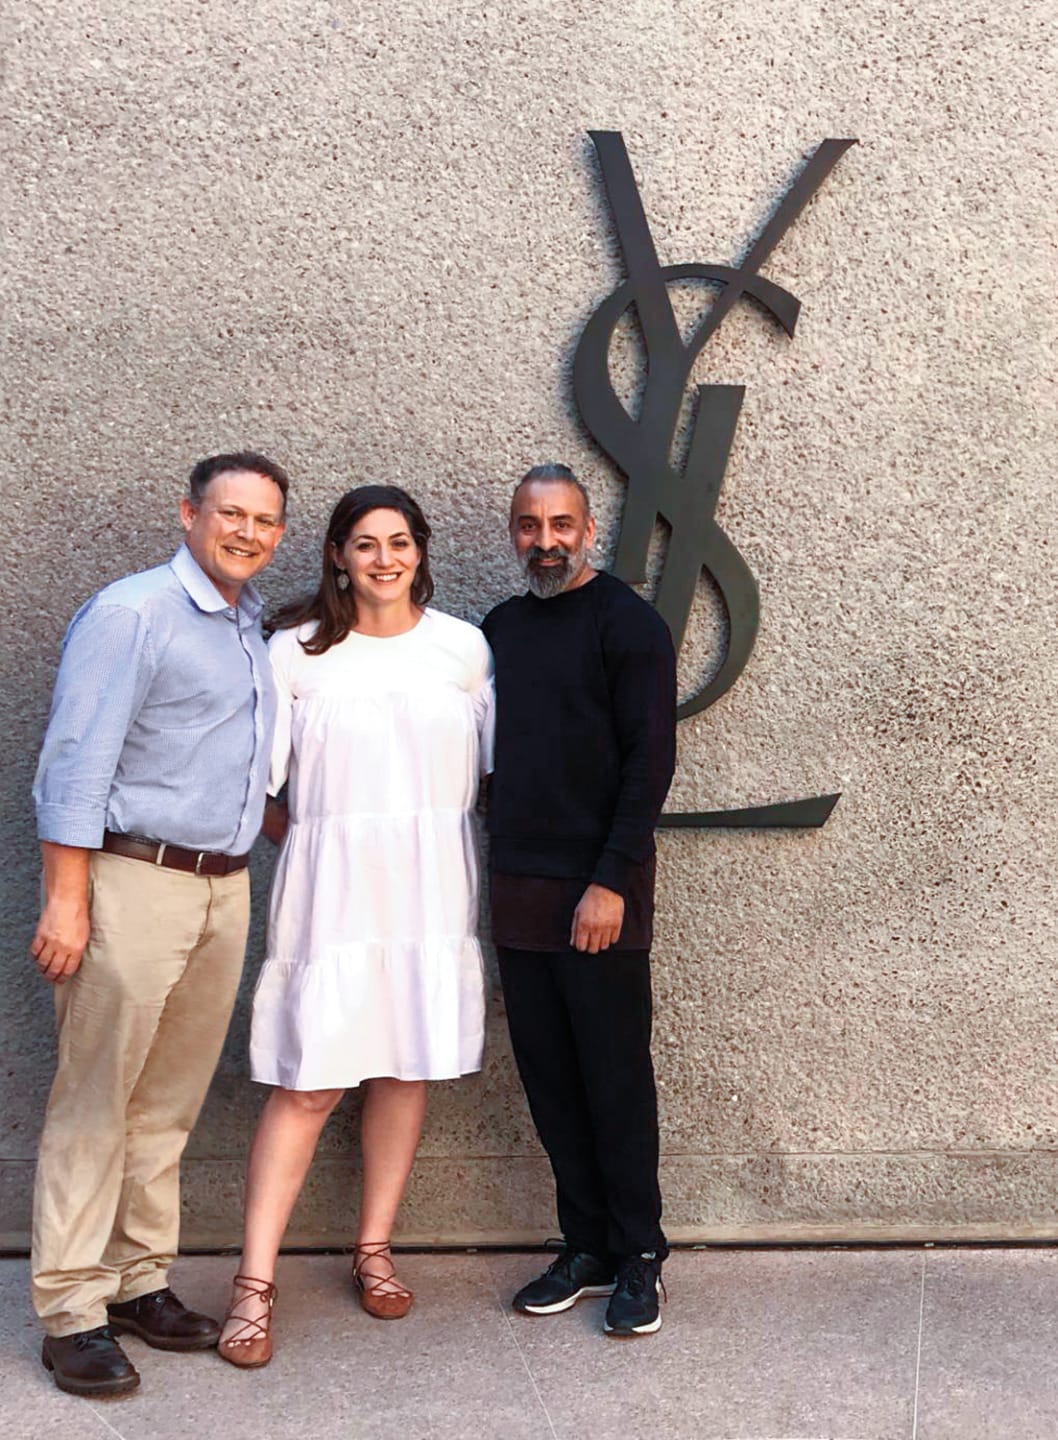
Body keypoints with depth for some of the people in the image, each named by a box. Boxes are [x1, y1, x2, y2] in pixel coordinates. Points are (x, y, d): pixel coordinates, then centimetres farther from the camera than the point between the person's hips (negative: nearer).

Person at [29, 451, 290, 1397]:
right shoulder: (132, 614, -8)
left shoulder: (255, 627, 15)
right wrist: (67, 900, -17)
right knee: (94, 1104, -2)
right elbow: (77, 761, -13)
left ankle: (139, 1280, 21)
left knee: (169, 1104, 12)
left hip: (224, 889, 7)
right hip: (135, 883, -7)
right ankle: (71, 1310, 5)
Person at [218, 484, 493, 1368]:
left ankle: (374, 1251, 25)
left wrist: (435, 842, 3)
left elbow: (493, 768, 9)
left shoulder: (464, 647, 6)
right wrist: (309, 844, -4)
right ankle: (255, 1284, 2)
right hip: (332, 887, -3)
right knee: (308, 1085, -5)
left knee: (409, 1067, 9)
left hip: (432, 888, 3)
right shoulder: (297, 651, 0)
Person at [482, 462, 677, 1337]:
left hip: (600, 893, -6)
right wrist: (492, 871, 11)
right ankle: (588, 1248, 20)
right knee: (548, 1076, 9)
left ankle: (639, 1257, 12)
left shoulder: (628, 624, -5)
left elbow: (651, 759, -11)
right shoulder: (501, 628, 14)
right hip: (518, 889, 6)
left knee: (616, 1075, 0)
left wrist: (611, 881, -17)